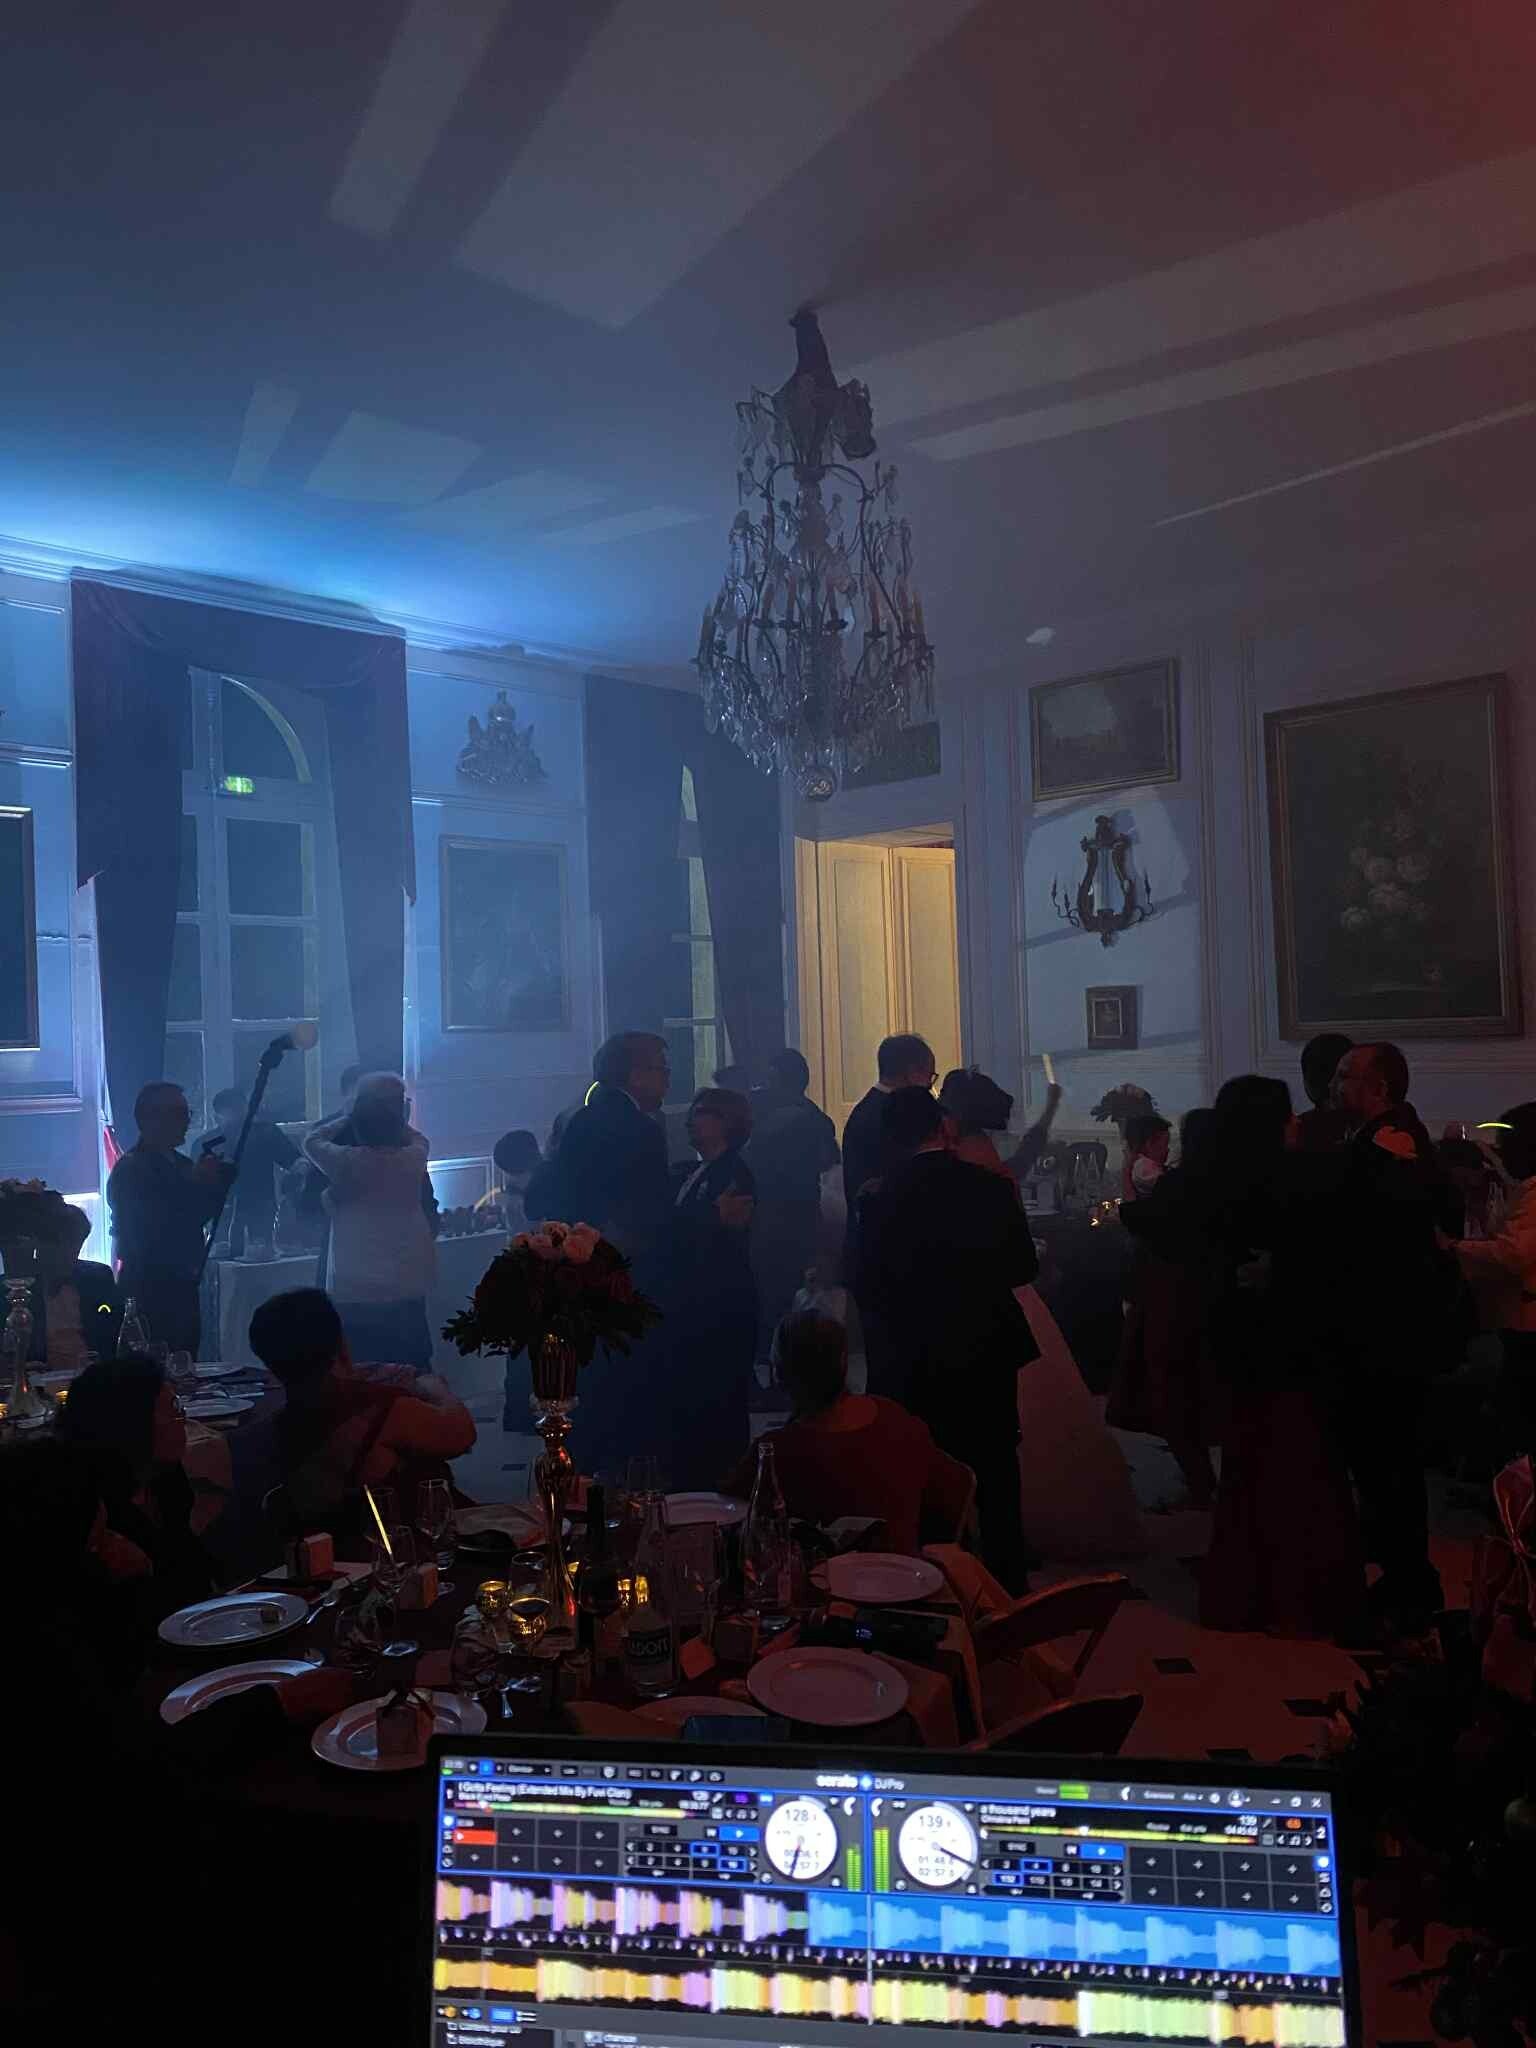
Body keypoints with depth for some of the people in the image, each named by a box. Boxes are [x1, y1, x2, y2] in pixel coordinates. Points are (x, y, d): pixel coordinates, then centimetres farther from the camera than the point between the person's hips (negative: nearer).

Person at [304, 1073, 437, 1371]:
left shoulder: (346, 1162, -10)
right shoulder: (412, 1159, -3)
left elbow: (311, 1141, 11)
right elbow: (418, 1140, 23)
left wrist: (349, 1119, 21)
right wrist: (393, 1118, 34)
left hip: (356, 1294, -3)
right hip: (409, 1293, 3)